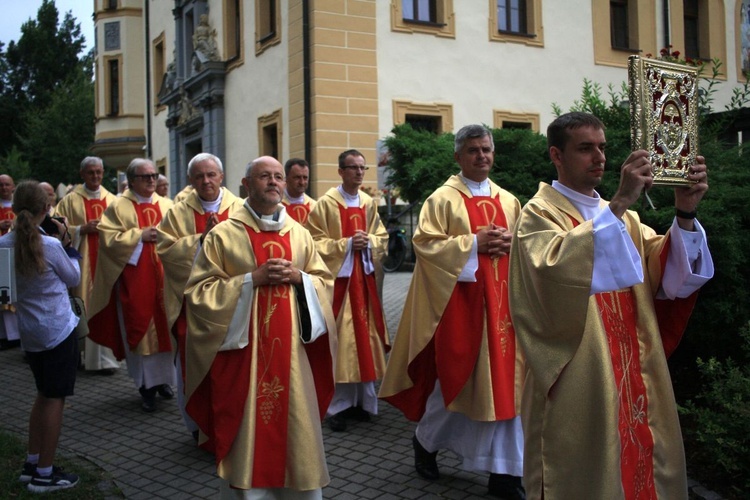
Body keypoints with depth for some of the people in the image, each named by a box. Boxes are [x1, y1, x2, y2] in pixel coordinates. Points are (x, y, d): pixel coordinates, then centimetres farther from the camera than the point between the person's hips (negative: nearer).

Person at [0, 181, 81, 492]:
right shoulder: (50, 245, -18)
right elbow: (73, 278, -3)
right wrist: (66, 243, 4)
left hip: (29, 332, 6)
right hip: (58, 330, -6)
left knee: (44, 395, 21)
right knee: (54, 399, 4)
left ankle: (32, 464, 28)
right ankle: (45, 474, 10)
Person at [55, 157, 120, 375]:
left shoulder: (112, 200, 11)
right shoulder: (70, 200, 5)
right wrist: (82, 229, -12)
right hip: (82, 262, -2)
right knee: (85, 307, -2)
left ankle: (105, 356, 4)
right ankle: (85, 354, 9)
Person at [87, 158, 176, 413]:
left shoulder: (166, 205, 10)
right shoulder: (119, 206, 0)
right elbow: (108, 239, -8)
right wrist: (140, 235, -13)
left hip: (163, 277, 3)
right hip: (134, 278, -3)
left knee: (164, 327, 7)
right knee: (139, 330, 1)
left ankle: (163, 378, 22)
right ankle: (147, 386, 9)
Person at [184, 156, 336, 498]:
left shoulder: (299, 234, 9)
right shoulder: (223, 235, -2)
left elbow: (325, 283, 13)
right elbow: (198, 292, -7)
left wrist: (299, 277, -8)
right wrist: (252, 279, -15)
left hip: (292, 352, 4)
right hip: (244, 353, -3)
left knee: (296, 429, 10)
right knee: (247, 435, 2)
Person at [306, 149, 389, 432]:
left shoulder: (369, 203, 10)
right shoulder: (325, 204, -6)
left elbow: (381, 236, 13)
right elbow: (316, 243, -8)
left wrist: (368, 242, -7)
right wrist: (347, 244, -16)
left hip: (365, 277, 5)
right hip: (338, 278, -5)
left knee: (364, 335, 8)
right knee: (339, 339, -5)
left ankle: (361, 399, 20)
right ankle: (338, 405, 4)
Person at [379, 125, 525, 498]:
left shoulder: (508, 201, 14)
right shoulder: (443, 199, -2)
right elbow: (425, 243, -10)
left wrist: (511, 244, -5)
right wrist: (473, 243, -16)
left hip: (502, 301, 5)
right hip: (460, 300, -5)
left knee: (503, 380, 4)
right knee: (456, 377, 3)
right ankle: (425, 439, 30)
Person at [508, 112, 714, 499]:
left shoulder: (622, 217, 14)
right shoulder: (540, 214, -7)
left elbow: (668, 275, 0)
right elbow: (558, 270, -29)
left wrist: (684, 213, -15)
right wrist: (619, 203, -28)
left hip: (632, 379, 7)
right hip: (576, 386, -6)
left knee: (638, 461, 15)